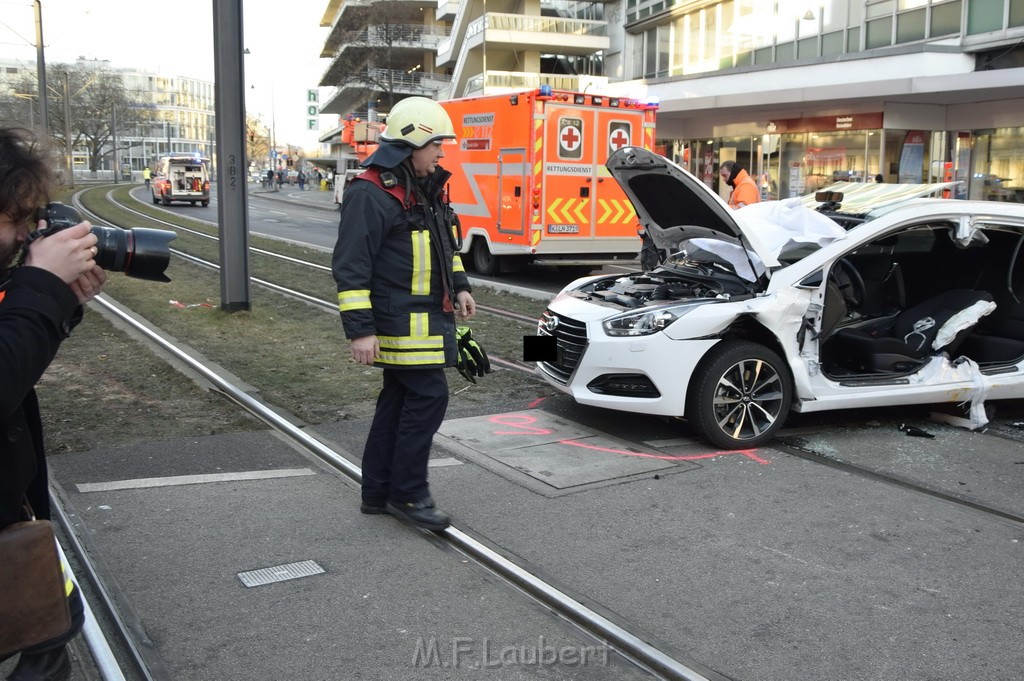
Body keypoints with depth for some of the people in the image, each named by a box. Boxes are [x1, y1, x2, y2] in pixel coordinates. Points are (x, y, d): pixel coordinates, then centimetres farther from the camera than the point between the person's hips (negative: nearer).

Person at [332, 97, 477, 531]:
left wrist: (459, 286, 18)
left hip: (425, 317, 10)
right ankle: (407, 494, 3)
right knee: (428, 397, -9)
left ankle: (377, 493, 22)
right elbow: (350, 266, -18)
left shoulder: (426, 188, 15)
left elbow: (444, 244, 29)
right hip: (400, 321, -10)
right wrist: (359, 329, -22)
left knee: (399, 400, 13)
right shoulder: (371, 194, -15)